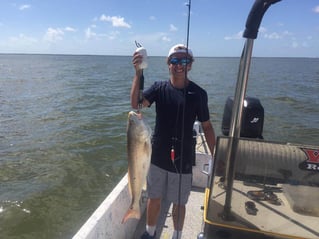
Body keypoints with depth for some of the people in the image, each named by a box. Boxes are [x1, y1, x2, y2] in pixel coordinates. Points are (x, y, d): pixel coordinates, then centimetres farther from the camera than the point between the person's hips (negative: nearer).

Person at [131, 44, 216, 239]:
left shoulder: (198, 93, -6)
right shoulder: (159, 88, -3)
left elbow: (207, 126, 0)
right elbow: (136, 103, -20)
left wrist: (215, 156, -4)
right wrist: (138, 73, -29)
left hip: (183, 159, -1)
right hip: (158, 156, 2)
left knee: (179, 203, 14)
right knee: (154, 199, 18)